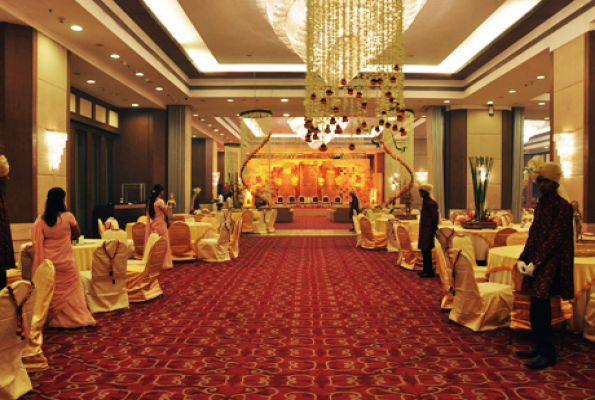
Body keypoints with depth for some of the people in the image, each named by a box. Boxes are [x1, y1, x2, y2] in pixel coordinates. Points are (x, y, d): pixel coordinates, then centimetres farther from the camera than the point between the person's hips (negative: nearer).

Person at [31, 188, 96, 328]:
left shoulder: (41, 218, -5)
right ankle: (76, 318, 11)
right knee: (71, 288, 7)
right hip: (65, 259, -3)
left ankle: (54, 319, 23)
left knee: (52, 290, 14)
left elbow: (37, 240, 2)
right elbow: (77, 234, 1)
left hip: (48, 258, 3)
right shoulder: (68, 216, -12)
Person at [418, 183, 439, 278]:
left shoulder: (431, 203, -15)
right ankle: (426, 270, 21)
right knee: (424, 250, 13)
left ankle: (429, 272, 0)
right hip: (424, 230, 10)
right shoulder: (425, 202, 15)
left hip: (428, 230, -10)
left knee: (426, 250, -6)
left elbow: (434, 217, -16)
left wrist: (434, 230, -15)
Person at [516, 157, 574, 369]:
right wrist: (523, 259, 3)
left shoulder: (562, 205, -11)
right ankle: (540, 347, 23)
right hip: (539, 261, 7)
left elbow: (555, 238, -17)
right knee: (538, 306, 11)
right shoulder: (541, 203, 13)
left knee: (539, 305, -10)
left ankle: (547, 354, 1)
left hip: (553, 262, -7)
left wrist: (535, 262, -18)